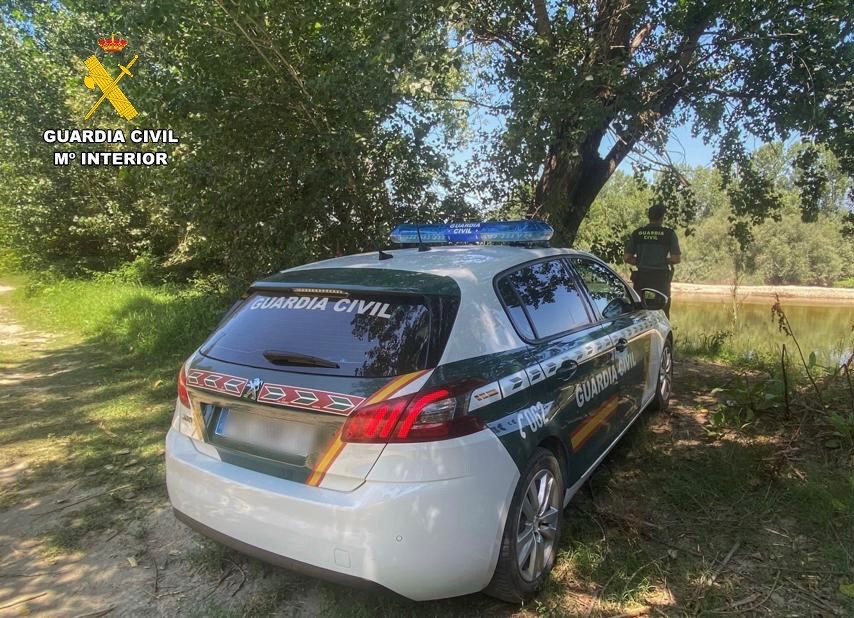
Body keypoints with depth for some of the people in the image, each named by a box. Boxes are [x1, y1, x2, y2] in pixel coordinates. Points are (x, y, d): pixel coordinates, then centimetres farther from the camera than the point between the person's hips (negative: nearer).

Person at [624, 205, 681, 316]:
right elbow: (677, 258, -7)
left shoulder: (637, 233, 3)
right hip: (661, 278, -2)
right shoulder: (669, 234, -3)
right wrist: (663, 261, 11)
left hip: (641, 278, 2)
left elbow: (627, 258, 3)